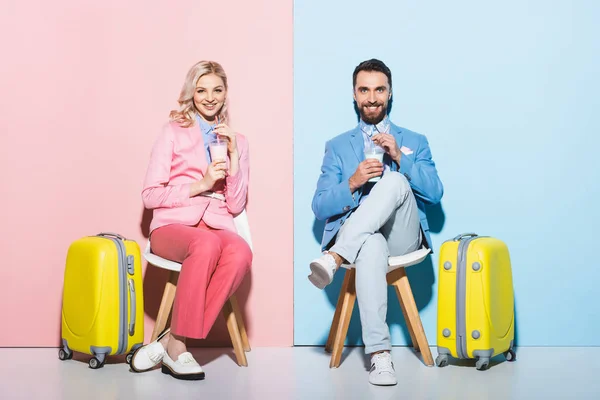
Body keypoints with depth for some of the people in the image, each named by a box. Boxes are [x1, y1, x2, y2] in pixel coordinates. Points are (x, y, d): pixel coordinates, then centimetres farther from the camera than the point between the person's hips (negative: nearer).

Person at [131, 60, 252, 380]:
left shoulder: (237, 141, 18)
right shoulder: (174, 132, 10)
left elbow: (236, 206, 10)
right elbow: (150, 195, 3)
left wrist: (233, 157, -1)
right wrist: (200, 185, -8)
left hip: (217, 227, 3)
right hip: (172, 225, -3)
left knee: (241, 253, -35)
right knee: (207, 244, -39)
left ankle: (172, 341, -28)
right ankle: (176, 348, -28)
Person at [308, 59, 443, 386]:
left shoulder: (415, 142, 22)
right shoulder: (337, 146, 21)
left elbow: (435, 193, 5)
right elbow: (320, 208, 10)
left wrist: (400, 157, -8)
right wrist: (353, 183, -9)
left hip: (402, 237, 1)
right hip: (358, 236, 0)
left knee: (394, 181, -32)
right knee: (372, 246, -40)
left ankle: (335, 258, -38)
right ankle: (379, 354, -39)